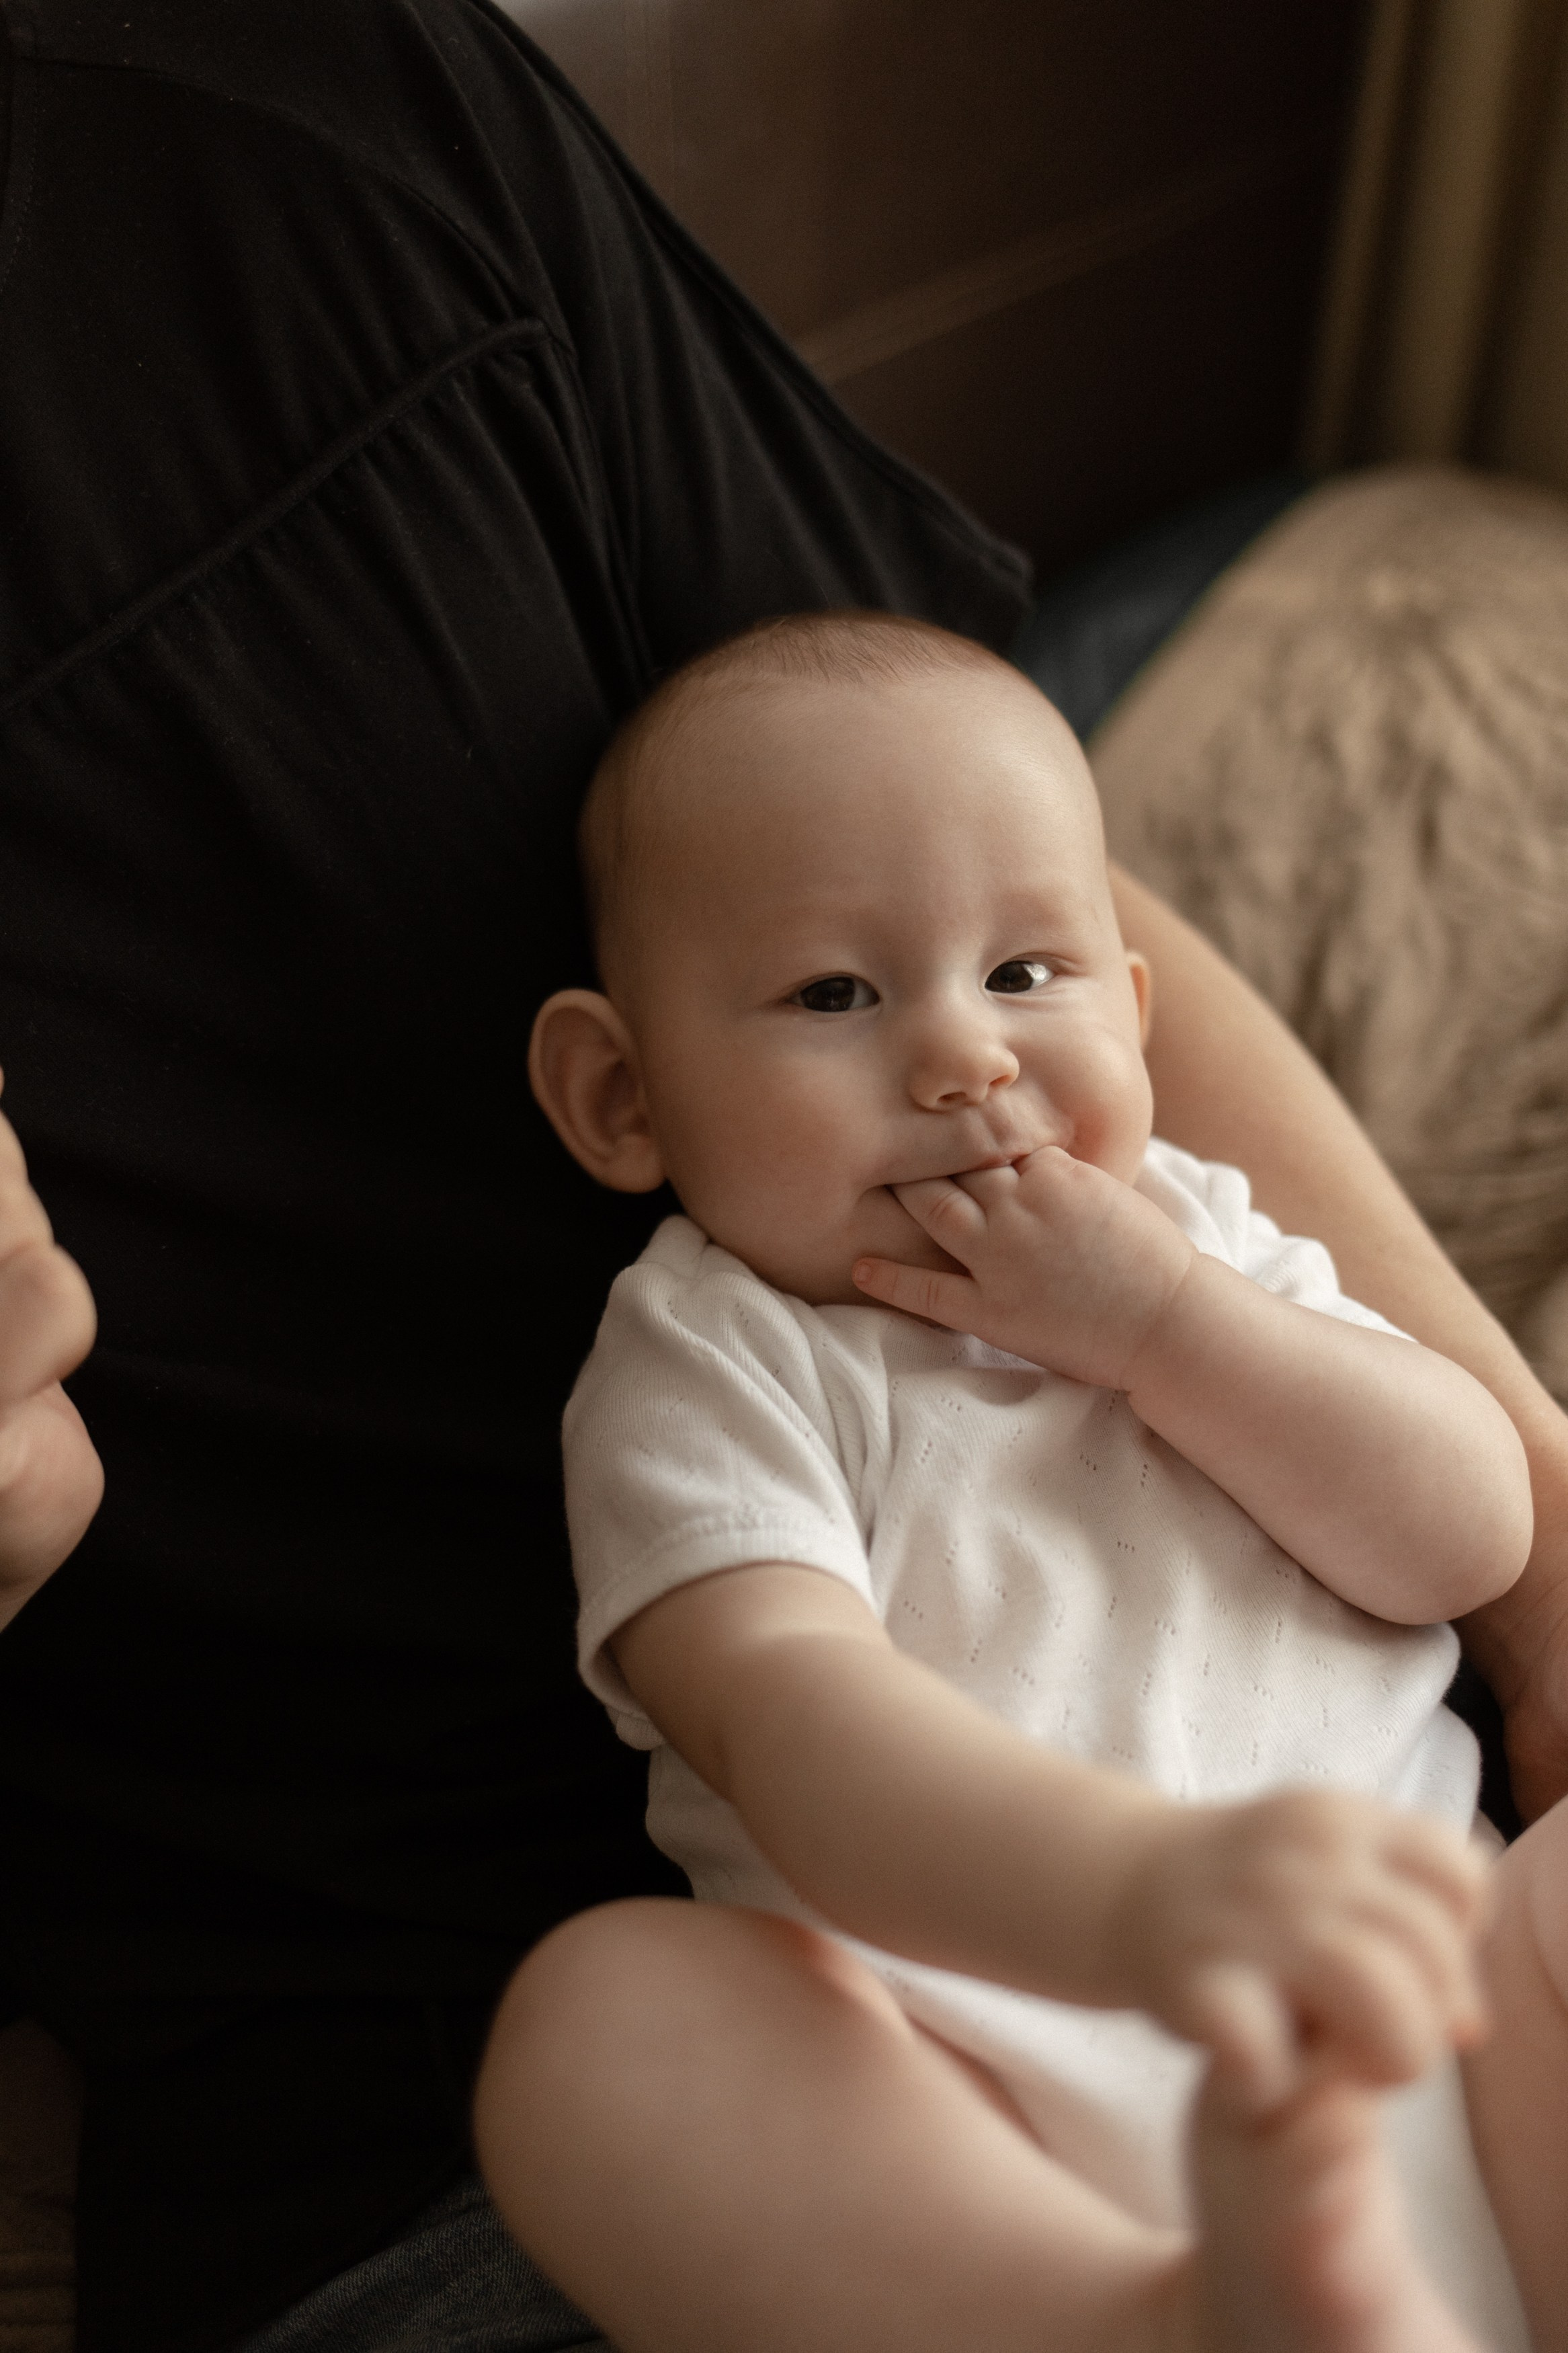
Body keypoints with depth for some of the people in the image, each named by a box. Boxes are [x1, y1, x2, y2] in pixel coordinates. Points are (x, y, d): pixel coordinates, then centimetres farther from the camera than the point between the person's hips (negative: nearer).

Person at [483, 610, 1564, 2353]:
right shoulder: (706, 1366, 0)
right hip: (1000, 2115, -4)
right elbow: (795, 1726, -20)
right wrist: (1151, 1891, -40)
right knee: (601, 2006, -30)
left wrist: (1163, 1323, -5)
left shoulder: (1193, 1239, 19)